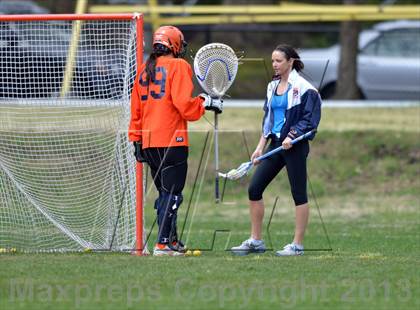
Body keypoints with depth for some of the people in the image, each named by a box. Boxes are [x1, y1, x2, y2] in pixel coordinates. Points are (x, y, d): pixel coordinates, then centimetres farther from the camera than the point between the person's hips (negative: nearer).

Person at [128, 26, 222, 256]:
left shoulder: (145, 69, 15)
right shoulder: (178, 66, -6)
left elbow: (136, 109, 16)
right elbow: (183, 103, -16)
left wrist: (136, 140, 19)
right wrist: (206, 103, 0)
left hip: (149, 141, 7)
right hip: (172, 141, -7)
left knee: (164, 192, 16)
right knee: (171, 193, -4)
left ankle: (171, 240, 21)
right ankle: (163, 244, -10)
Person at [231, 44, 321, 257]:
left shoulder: (303, 88, -9)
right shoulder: (272, 86, 14)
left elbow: (310, 119, -11)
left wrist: (292, 136, -21)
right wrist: (260, 147, 13)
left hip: (295, 146, -8)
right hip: (275, 144, 8)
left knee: (299, 194, -2)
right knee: (254, 189, 2)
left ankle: (297, 245, 3)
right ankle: (255, 241, 10)